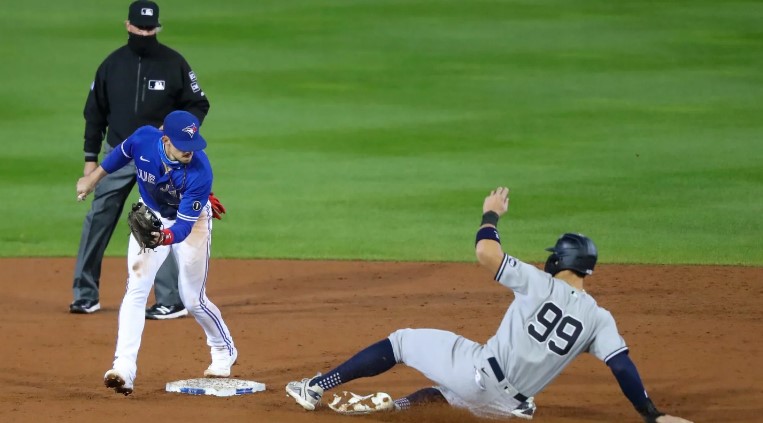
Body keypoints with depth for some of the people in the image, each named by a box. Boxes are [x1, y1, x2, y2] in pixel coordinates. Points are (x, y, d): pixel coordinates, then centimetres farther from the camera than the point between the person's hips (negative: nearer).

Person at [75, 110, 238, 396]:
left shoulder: (200, 171, -37)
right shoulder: (143, 139, -28)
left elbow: (184, 224, -35)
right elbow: (122, 153, -2)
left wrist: (165, 238, -56)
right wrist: (94, 177, 11)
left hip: (190, 222, -3)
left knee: (193, 300, 3)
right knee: (136, 289, -13)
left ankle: (224, 351, 34)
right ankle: (124, 370, -20)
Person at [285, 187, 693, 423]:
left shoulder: (540, 284, -8)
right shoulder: (599, 319, 0)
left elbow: (486, 252, -16)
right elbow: (624, 367, -10)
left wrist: (491, 213, 4)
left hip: (477, 372, -4)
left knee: (400, 341, 13)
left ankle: (316, 387, 13)